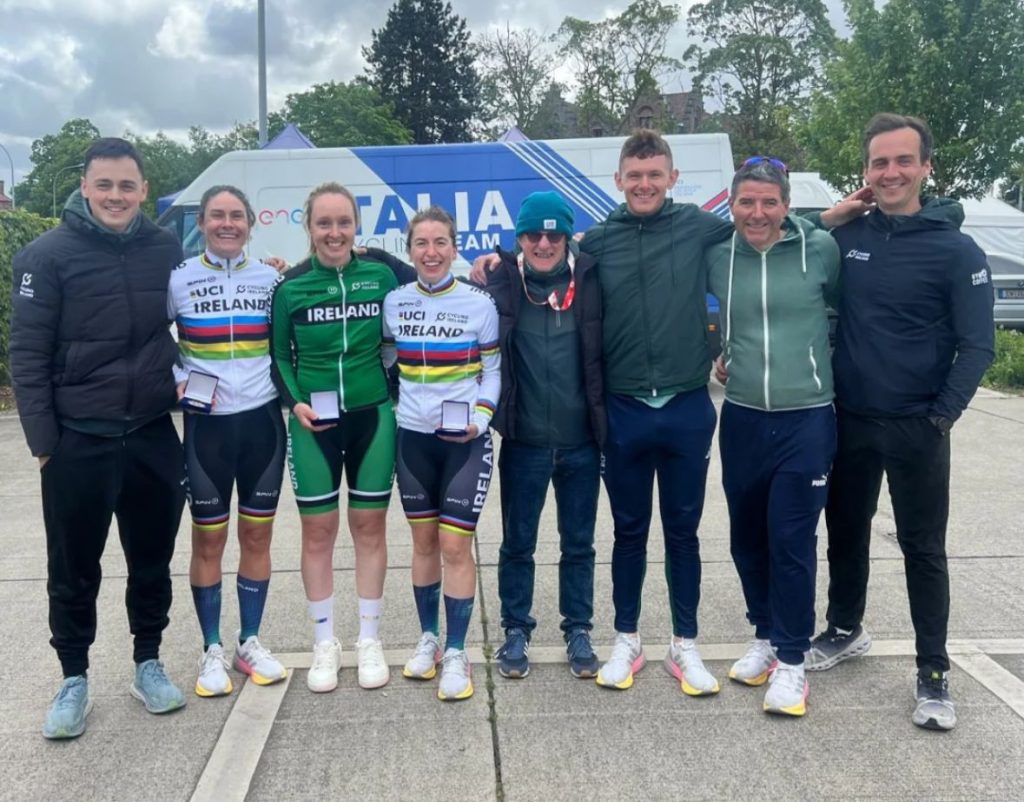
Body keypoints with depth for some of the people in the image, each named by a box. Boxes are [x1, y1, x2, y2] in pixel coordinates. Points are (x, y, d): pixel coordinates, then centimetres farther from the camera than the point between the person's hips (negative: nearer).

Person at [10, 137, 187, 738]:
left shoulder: (165, 248, 2)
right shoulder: (49, 254, -7)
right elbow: (27, 353, -7)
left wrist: (182, 375, 3)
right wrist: (42, 439, -9)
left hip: (153, 436, 3)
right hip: (78, 441, -3)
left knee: (153, 560, 14)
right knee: (74, 569, 10)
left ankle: (149, 665, 32)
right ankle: (74, 680, 27)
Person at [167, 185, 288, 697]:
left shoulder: (270, 279, 4)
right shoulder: (178, 281, -2)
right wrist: (177, 379, -8)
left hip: (263, 419, 2)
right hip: (207, 424, -2)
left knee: (257, 535, 8)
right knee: (208, 540, 6)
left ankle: (250, 642, 23)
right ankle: (212, 649, 20)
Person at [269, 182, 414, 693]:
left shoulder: (381, 276, -1)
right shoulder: (290, 287, -2)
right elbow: (277, 355, 6)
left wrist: (397, 400, 3)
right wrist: (294, 402, -8)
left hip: (373, 416, 1)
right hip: (314, 423, 0)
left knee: (369, 526, 8)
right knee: (318, 530, 5)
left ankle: (369, 641, 21)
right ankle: (324, 643, 20)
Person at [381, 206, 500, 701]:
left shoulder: (479, 304, -5)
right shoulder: (394, 303, 3)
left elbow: (492, 371, 0)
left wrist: (479, 419, -12)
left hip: (465, 441, -3)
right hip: (413, 437, 3)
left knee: (455, 545, -4)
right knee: (423, 540, 12)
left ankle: (456, 653, 9)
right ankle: (428, 637, 29)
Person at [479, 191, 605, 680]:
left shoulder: (589, 281, -3)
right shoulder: (503, 283, -4)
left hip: (580, 441, 1)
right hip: (523, 441, 0)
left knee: (578, 543, 14)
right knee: (517, 542, 12)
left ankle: (578, 631, 31)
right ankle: (516, 631, 30)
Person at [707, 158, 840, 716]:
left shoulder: (821, 249, -6)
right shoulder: (717, 256, 0)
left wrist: (822, 358, 8)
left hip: (807, 419, -3)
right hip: (742, 419, 4)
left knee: (792, 540, -2)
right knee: (747, 538, 13)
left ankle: (791, 661, 13)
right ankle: (766, 637, 33)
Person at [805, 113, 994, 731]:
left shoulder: (955, 250, -7)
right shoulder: (846, 237, 2)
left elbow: (977, 345, -7)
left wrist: (942, 416, -12)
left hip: (917, 428, -3)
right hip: (849, 422, 4)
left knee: (923, 548, 5)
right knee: (846, 533, 16)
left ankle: (934, 674, 19)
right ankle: (845, 630, 37)